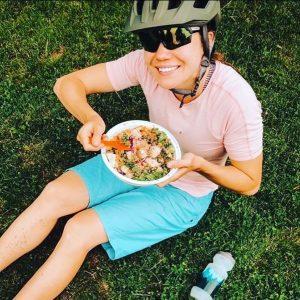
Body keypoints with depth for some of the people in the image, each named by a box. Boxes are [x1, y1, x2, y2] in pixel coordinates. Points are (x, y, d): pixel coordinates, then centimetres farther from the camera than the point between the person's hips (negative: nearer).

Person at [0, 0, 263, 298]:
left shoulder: (237, 102, -34)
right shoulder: (146, 63, -23)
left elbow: (250, 183, -18)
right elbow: (67, 83, -15)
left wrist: (198, 164, -35)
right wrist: (91, 118, -36)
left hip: (184, 194, -4)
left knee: (80, 231, -15)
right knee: (56, 193, -13)